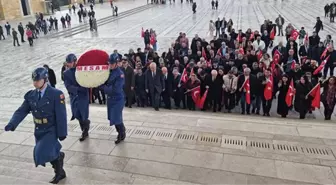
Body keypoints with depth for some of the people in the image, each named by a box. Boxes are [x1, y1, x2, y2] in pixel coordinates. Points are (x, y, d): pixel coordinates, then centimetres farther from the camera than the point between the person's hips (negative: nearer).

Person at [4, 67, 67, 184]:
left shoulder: (56, 94, -16)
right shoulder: (30, 95, 0)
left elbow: (61, 115, -16)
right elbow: (21, 111, -3)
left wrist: (62, 133, -16)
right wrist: (11, 124, -20)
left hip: (51, 130, -6)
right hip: (38, 131, 6)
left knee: (42, 153, -19)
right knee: (46, 154, 17)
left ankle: (59, 155, 13)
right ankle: (60, 172, 39)